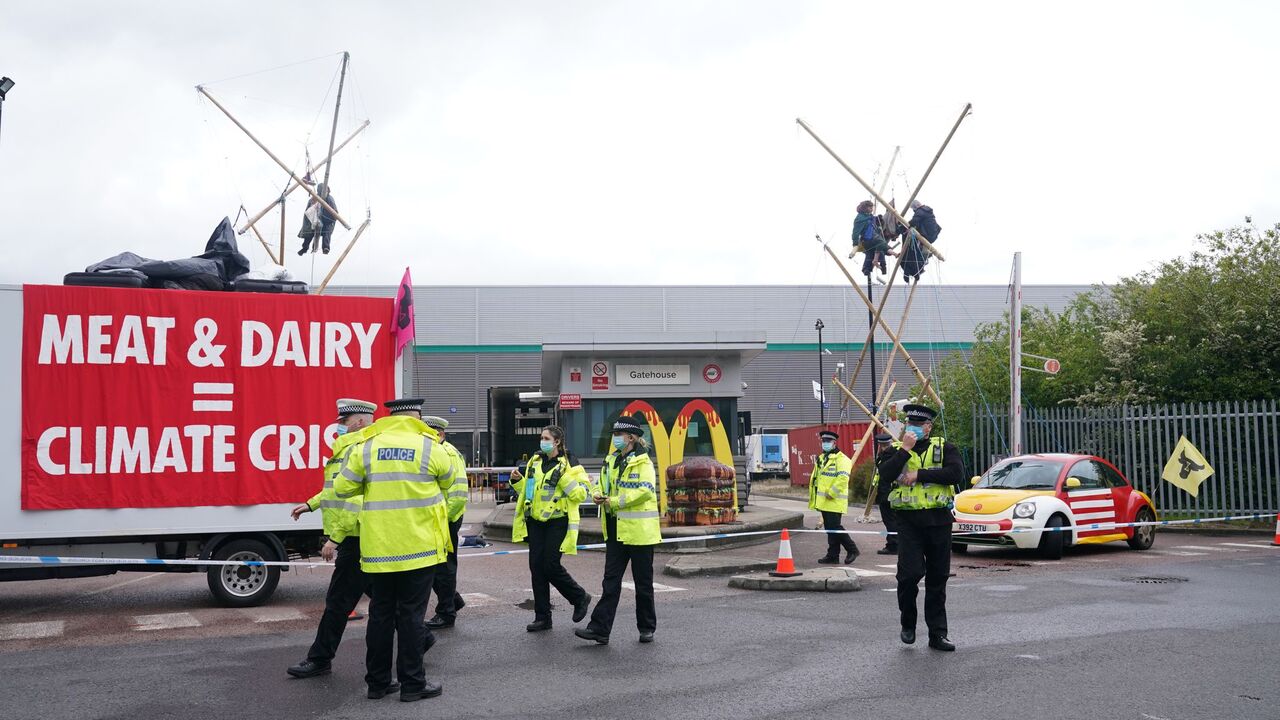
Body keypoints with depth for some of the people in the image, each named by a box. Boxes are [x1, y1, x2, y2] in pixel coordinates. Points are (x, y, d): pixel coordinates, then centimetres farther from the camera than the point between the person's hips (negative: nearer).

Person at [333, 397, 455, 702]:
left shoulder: (366, 448, 2)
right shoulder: (430, 447, -4)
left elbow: (342, 488, 3)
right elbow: (447, 483, 12)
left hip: (378, 548, 3)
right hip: (419, 546, -3)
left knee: (381, 613, 12)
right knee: (411, 614, 3)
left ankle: (377, 682, 19)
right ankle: (412, 683, 8)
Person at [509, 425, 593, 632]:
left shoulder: (569, 464, -6)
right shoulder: (535, 461, 13)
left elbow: (581, 494, -14)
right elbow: (527, 491, 23)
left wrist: (564, 478, -23)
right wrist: (518, 481, 4)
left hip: (558, 522, -6)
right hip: (536, 522, 6)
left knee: (551, 566, -10)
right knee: (536, 567, 4)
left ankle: (580, 598, 16)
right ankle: (542, 617, 11)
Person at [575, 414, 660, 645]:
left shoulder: (642, 462, -11)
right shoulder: (611, 460, 13)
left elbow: (645, 491, -23)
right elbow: (604, 485, 24)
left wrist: (614, 502, -19)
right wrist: (599, 496, 0)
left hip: (639, 530, -7)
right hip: (616, 530, 7)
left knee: (643, 582, 6)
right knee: (610, 580, 3)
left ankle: (647, 628, 19)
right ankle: (599, 628, 2)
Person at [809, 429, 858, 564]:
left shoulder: (841, 459, -11)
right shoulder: (821, 459, 19)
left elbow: (843, 478, -22)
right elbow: (814, 478, 25)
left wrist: (831, 493, -22)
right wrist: (814, 498, 19)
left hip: (834, 501, -9)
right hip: (823, 502, 9)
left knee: (835, 527, -11)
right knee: (829, 528, 10)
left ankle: (852, 549, 4)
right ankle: (832, 556, 15)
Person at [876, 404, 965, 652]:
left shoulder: (943, 447, 7)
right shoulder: (897, 449, 9)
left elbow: (956, 473, -12)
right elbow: (885, 473, -10)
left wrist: (919, 475, -12)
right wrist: (905, 449, -14)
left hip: (938, 520, 1)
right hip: (909, 520, -1)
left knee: (937, 578, 6)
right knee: (910, 573, -13)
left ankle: (937, 634, 14)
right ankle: (908, 623, 11)